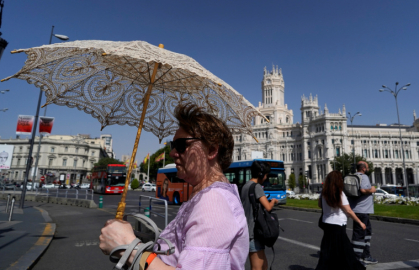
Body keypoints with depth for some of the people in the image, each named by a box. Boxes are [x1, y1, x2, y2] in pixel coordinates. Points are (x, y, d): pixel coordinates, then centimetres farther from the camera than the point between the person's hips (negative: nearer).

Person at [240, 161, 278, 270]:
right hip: (254, 231, -9)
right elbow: (268, 207, -21)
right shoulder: (257, 187, -14)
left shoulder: (245, 186, 12)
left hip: (247, 230, 9)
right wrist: (273, 200, -2)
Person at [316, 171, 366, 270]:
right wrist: (360, 222, -2)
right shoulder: (339, 194, -16)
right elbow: (348, 211, -12)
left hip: (327, 224, 6)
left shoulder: (324, 193, 0)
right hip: (338, 226, -6)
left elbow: (320, 205, 14)